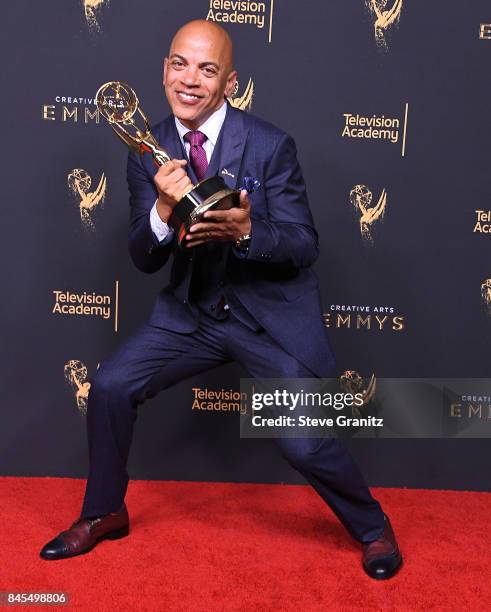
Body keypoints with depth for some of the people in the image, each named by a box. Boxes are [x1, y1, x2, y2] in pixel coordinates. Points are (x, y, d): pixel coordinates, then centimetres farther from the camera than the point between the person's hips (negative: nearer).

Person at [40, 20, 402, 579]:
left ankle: (372, 527, 24)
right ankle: (103, 513, 22)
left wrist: (246, 230, -33)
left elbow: (303, 246, -13)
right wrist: (164, 210, -25)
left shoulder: (271, 145, -14)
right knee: (111, 385, -5)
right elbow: (144, 259, -4)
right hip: (193, 312, 4)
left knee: (304, 444, -9)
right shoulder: (149, 153, -3)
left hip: (274, 315, -3)